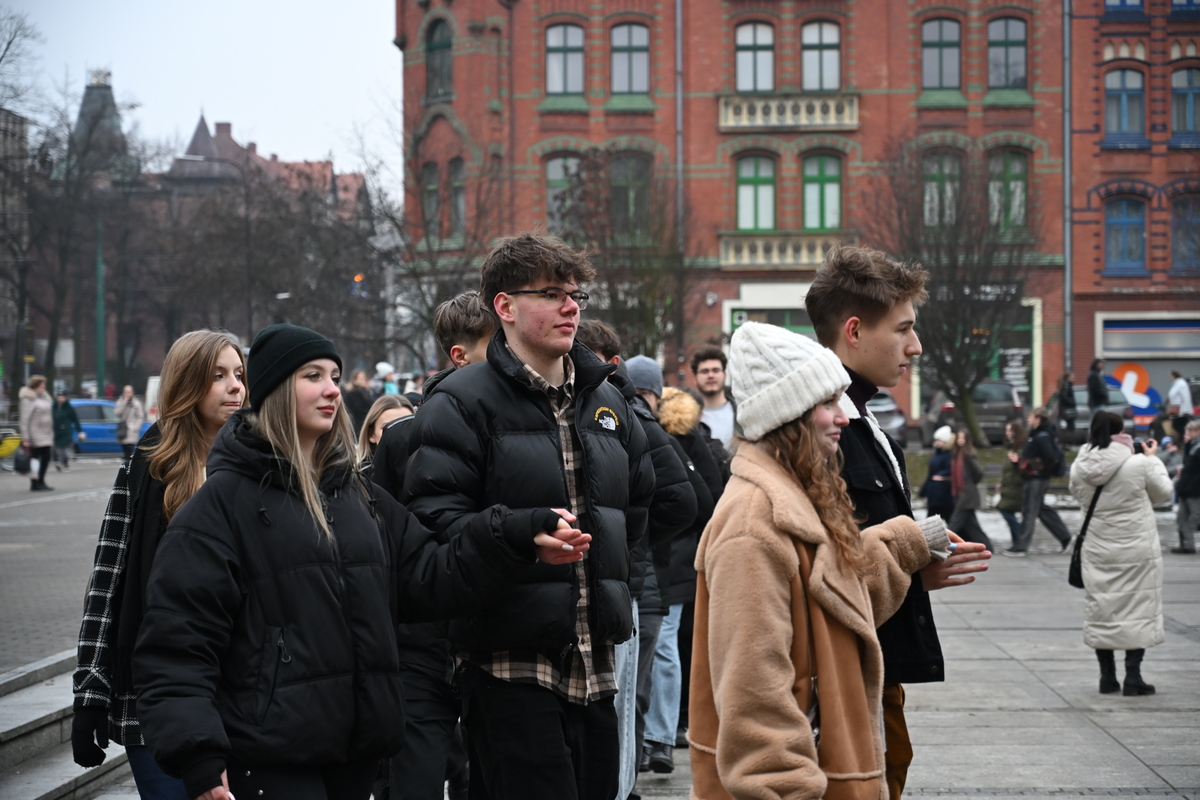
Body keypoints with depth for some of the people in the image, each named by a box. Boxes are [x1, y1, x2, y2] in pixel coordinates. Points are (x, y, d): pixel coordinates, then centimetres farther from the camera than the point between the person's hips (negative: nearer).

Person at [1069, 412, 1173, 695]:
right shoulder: (1140, 464, -17)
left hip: (1098, 549, 3)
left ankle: (1107, 677, 17)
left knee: (1100, 608, 13)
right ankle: (1132, 677, 3)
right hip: (1136, 549, -3)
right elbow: (1162, 492, 0)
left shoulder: (1080, 467, -7)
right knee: (1137, 608, 6)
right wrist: (1153, 458, 13)